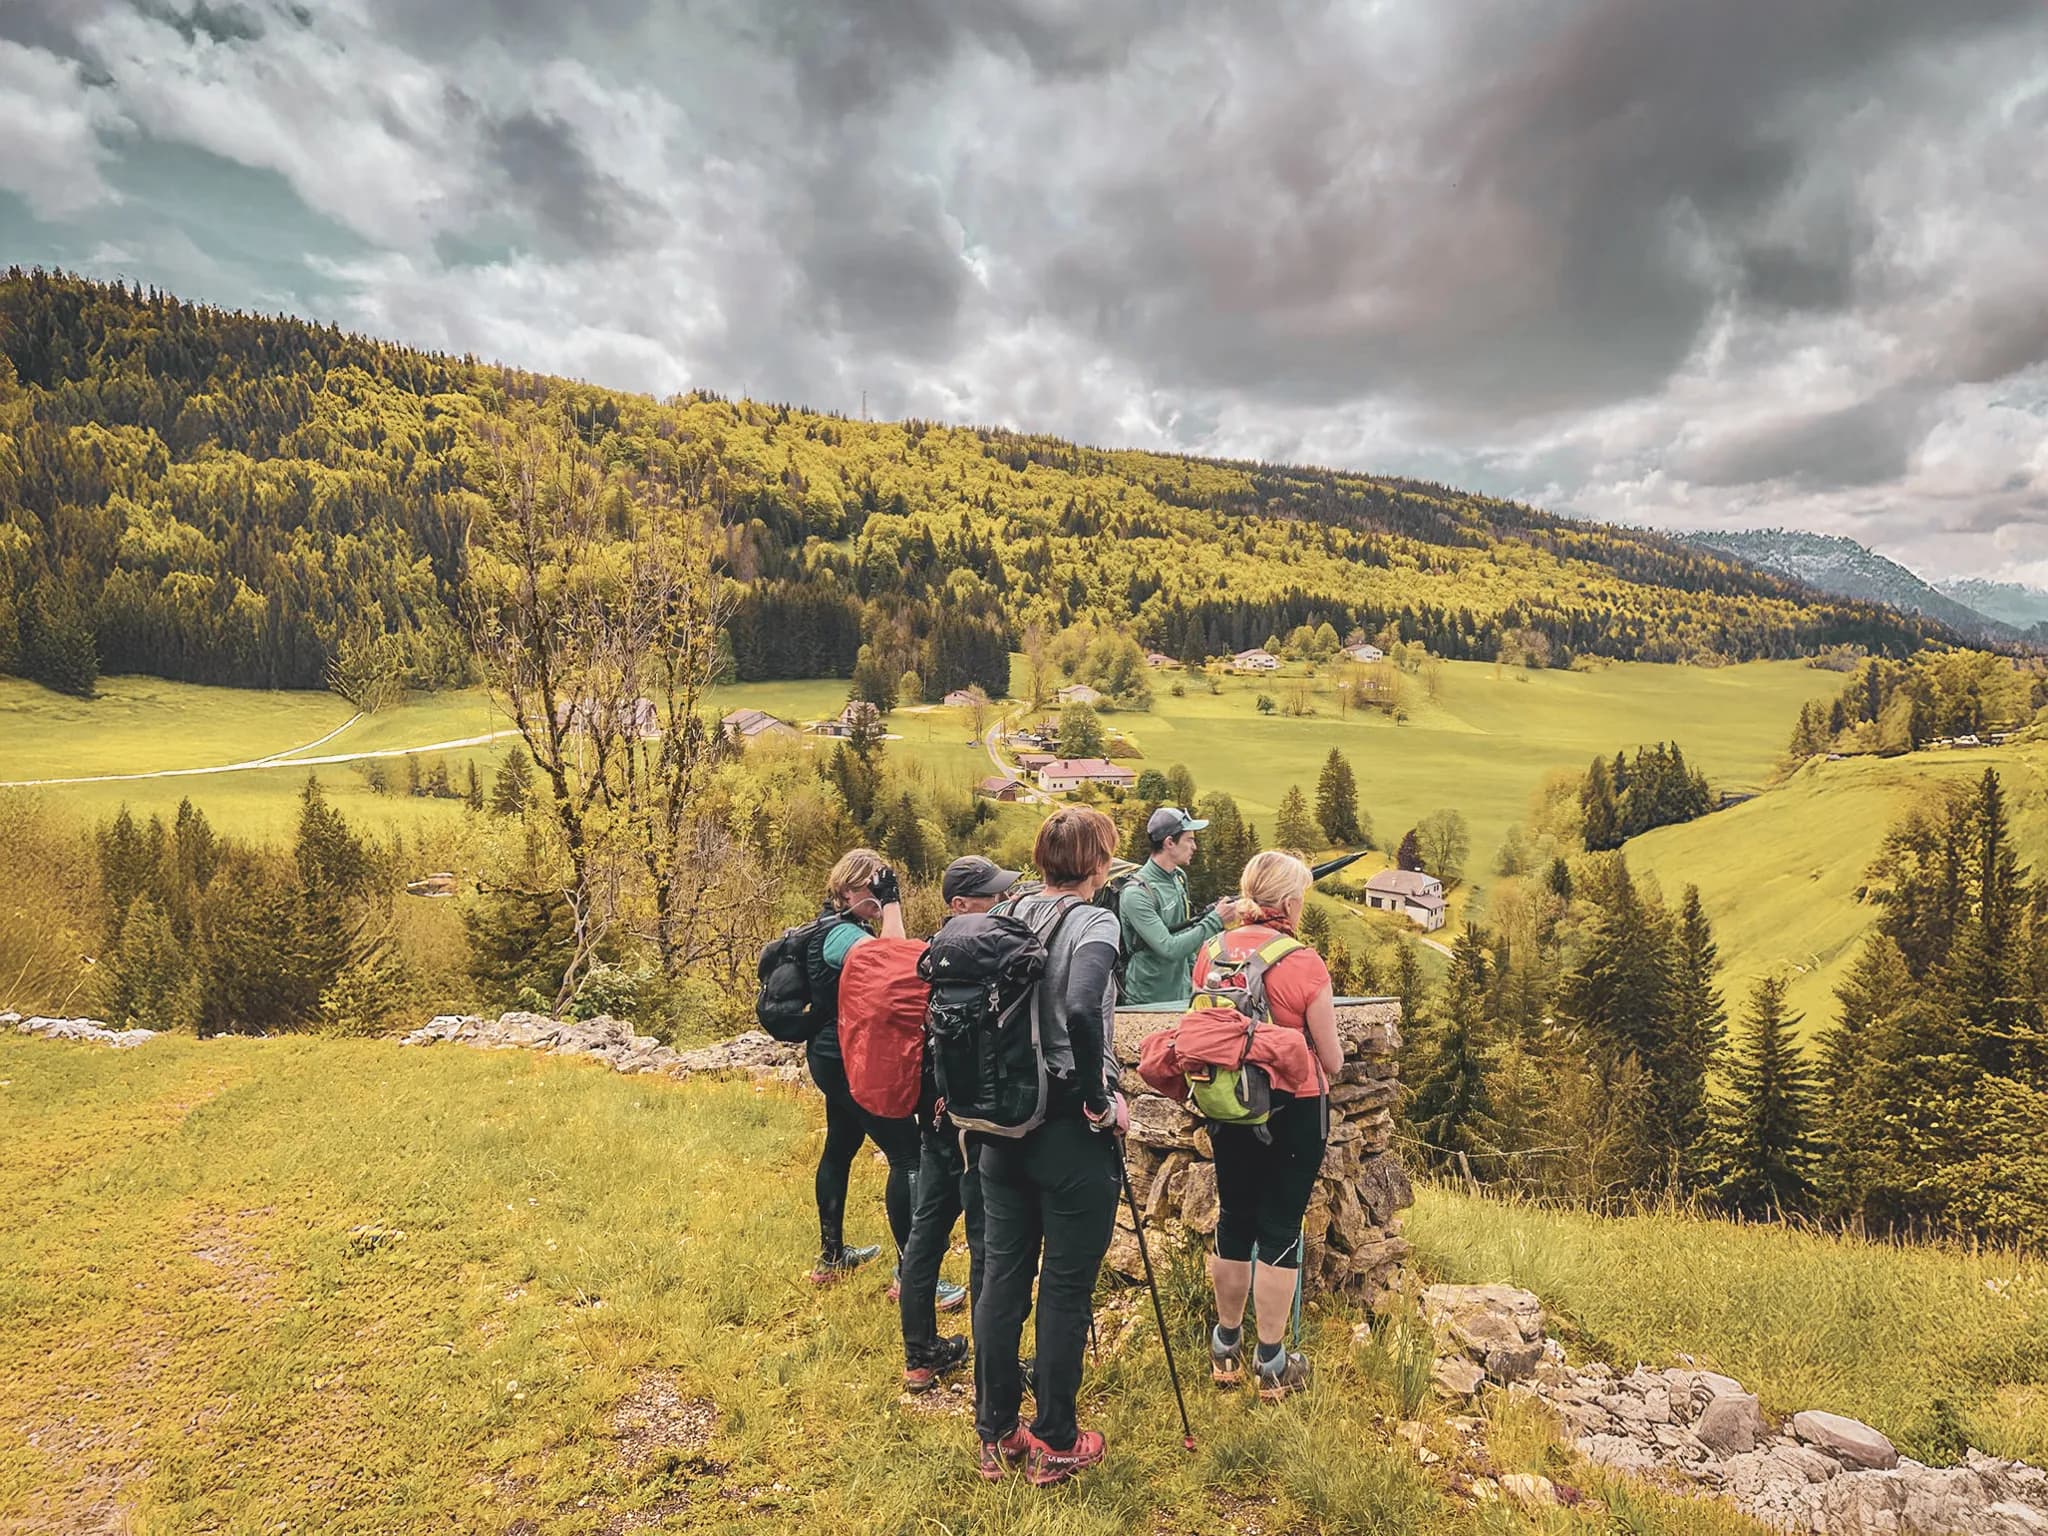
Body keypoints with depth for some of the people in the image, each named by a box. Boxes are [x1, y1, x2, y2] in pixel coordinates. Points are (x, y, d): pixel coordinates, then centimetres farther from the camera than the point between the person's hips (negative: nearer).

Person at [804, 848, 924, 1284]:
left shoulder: (848, 927, 12)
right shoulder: (839, 933, -19)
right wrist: (891, 905, -27)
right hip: (851, 1062, -11)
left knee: (840, 1148, 19)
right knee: (907, 1155, -10)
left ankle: (831, 1257, 32)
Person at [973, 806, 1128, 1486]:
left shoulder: (1007, 916, 4)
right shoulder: (1092, 923, -15)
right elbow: (1083, 1012, -31)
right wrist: (1100, 1102, -19)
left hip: (1002, 1124, 6)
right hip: (1070, 1130, -6)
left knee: (1001, 1276, 15)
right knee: (1066, 1289, 8)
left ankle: (996, 1435, 28)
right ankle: (1055, 1445, 23)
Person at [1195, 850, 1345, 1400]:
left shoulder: (1211, 952, -5)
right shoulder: (1304, 963, -17)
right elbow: (1332, 1060, -10)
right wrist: (1326, 1062, 12)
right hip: (1293, 1111, -4)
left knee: (1234, 1220, 18)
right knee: (1281, 1230, 8)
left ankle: (1226, 1347, 32)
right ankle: (1271, 1363, 20)